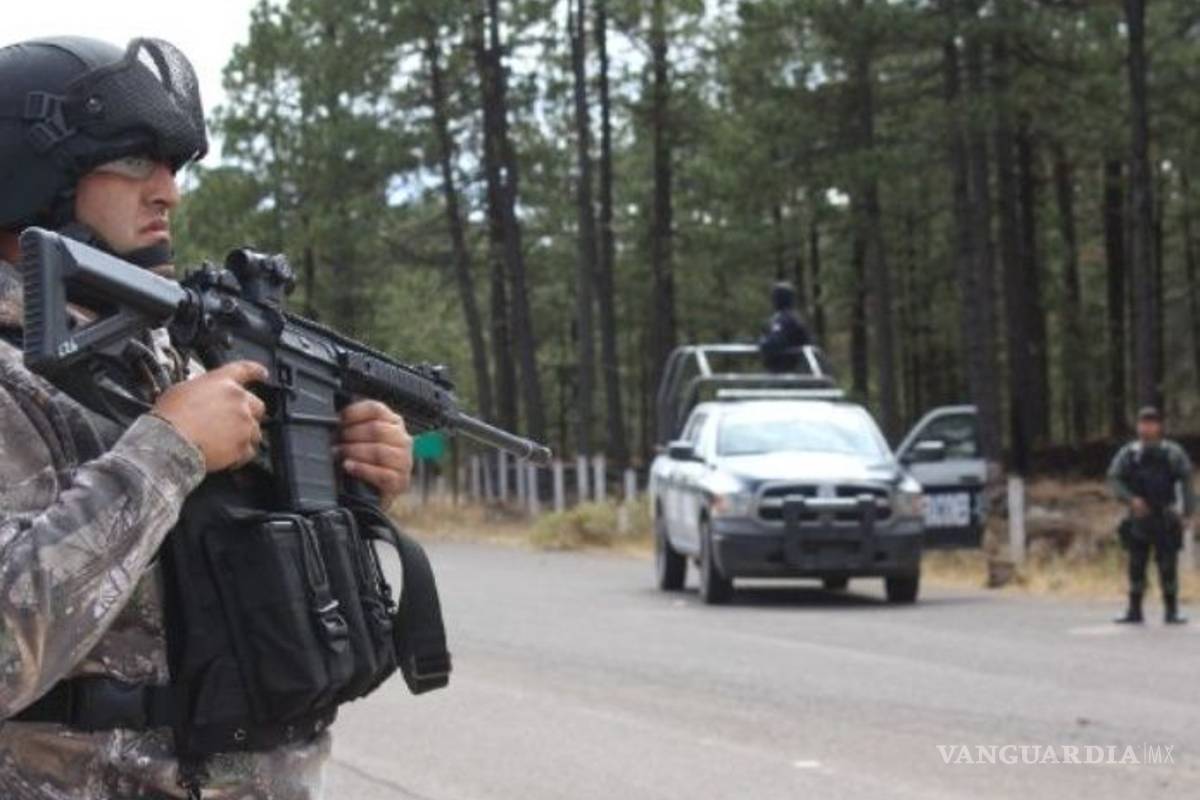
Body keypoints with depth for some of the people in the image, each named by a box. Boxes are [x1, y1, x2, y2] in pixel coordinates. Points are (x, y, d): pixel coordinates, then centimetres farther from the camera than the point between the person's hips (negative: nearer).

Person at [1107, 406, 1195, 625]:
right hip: (1139, 517, 2)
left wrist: (1188, 511, -17)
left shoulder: (1172, 452, -2)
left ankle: (1172, 612, 3)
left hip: (1164, 518, -2)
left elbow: (1186, 481, -6)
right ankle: (1134, 611, 12)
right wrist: (1131, 499, -18)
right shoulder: (1129, 453, 3)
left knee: (1168, 566, -3)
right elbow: (1114, 479, -2)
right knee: (1136, 566, 5)